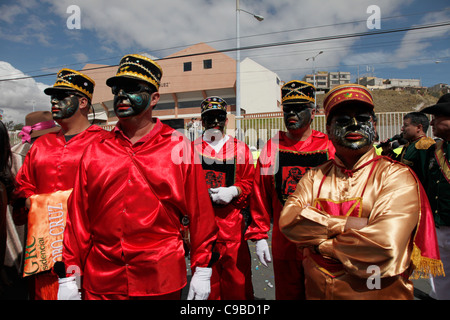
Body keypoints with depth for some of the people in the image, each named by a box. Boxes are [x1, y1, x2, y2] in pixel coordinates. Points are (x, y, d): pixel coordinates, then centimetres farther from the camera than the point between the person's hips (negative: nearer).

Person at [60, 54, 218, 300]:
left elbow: (199, 213, -4)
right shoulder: (94, 152, 2)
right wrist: (69, 276, 6)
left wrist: (202, 271, -2)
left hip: (161, 282, -2)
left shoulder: (180, 148, -6)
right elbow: (78, 217, 5)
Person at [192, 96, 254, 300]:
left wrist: (233, 191, -10)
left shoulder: (240, 149, 8)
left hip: (232, 220, 0)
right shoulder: (191, 149, 7)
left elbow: (250, 182, 7)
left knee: (236, 271, 4)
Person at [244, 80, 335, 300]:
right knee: (287, 295, 16)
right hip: (284, 244, 1)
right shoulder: (271, 148, 1)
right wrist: (260, 236, 2)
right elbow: (260, 197, 4)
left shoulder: (328, 147, -2)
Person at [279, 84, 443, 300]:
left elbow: (385, 249, -25)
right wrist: (347, 223, -23)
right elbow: (288, 220, -15)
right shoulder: (315, 177, 0)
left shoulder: (396, 176, -12)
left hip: (376, 293, -3)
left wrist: (318, 243, -14)